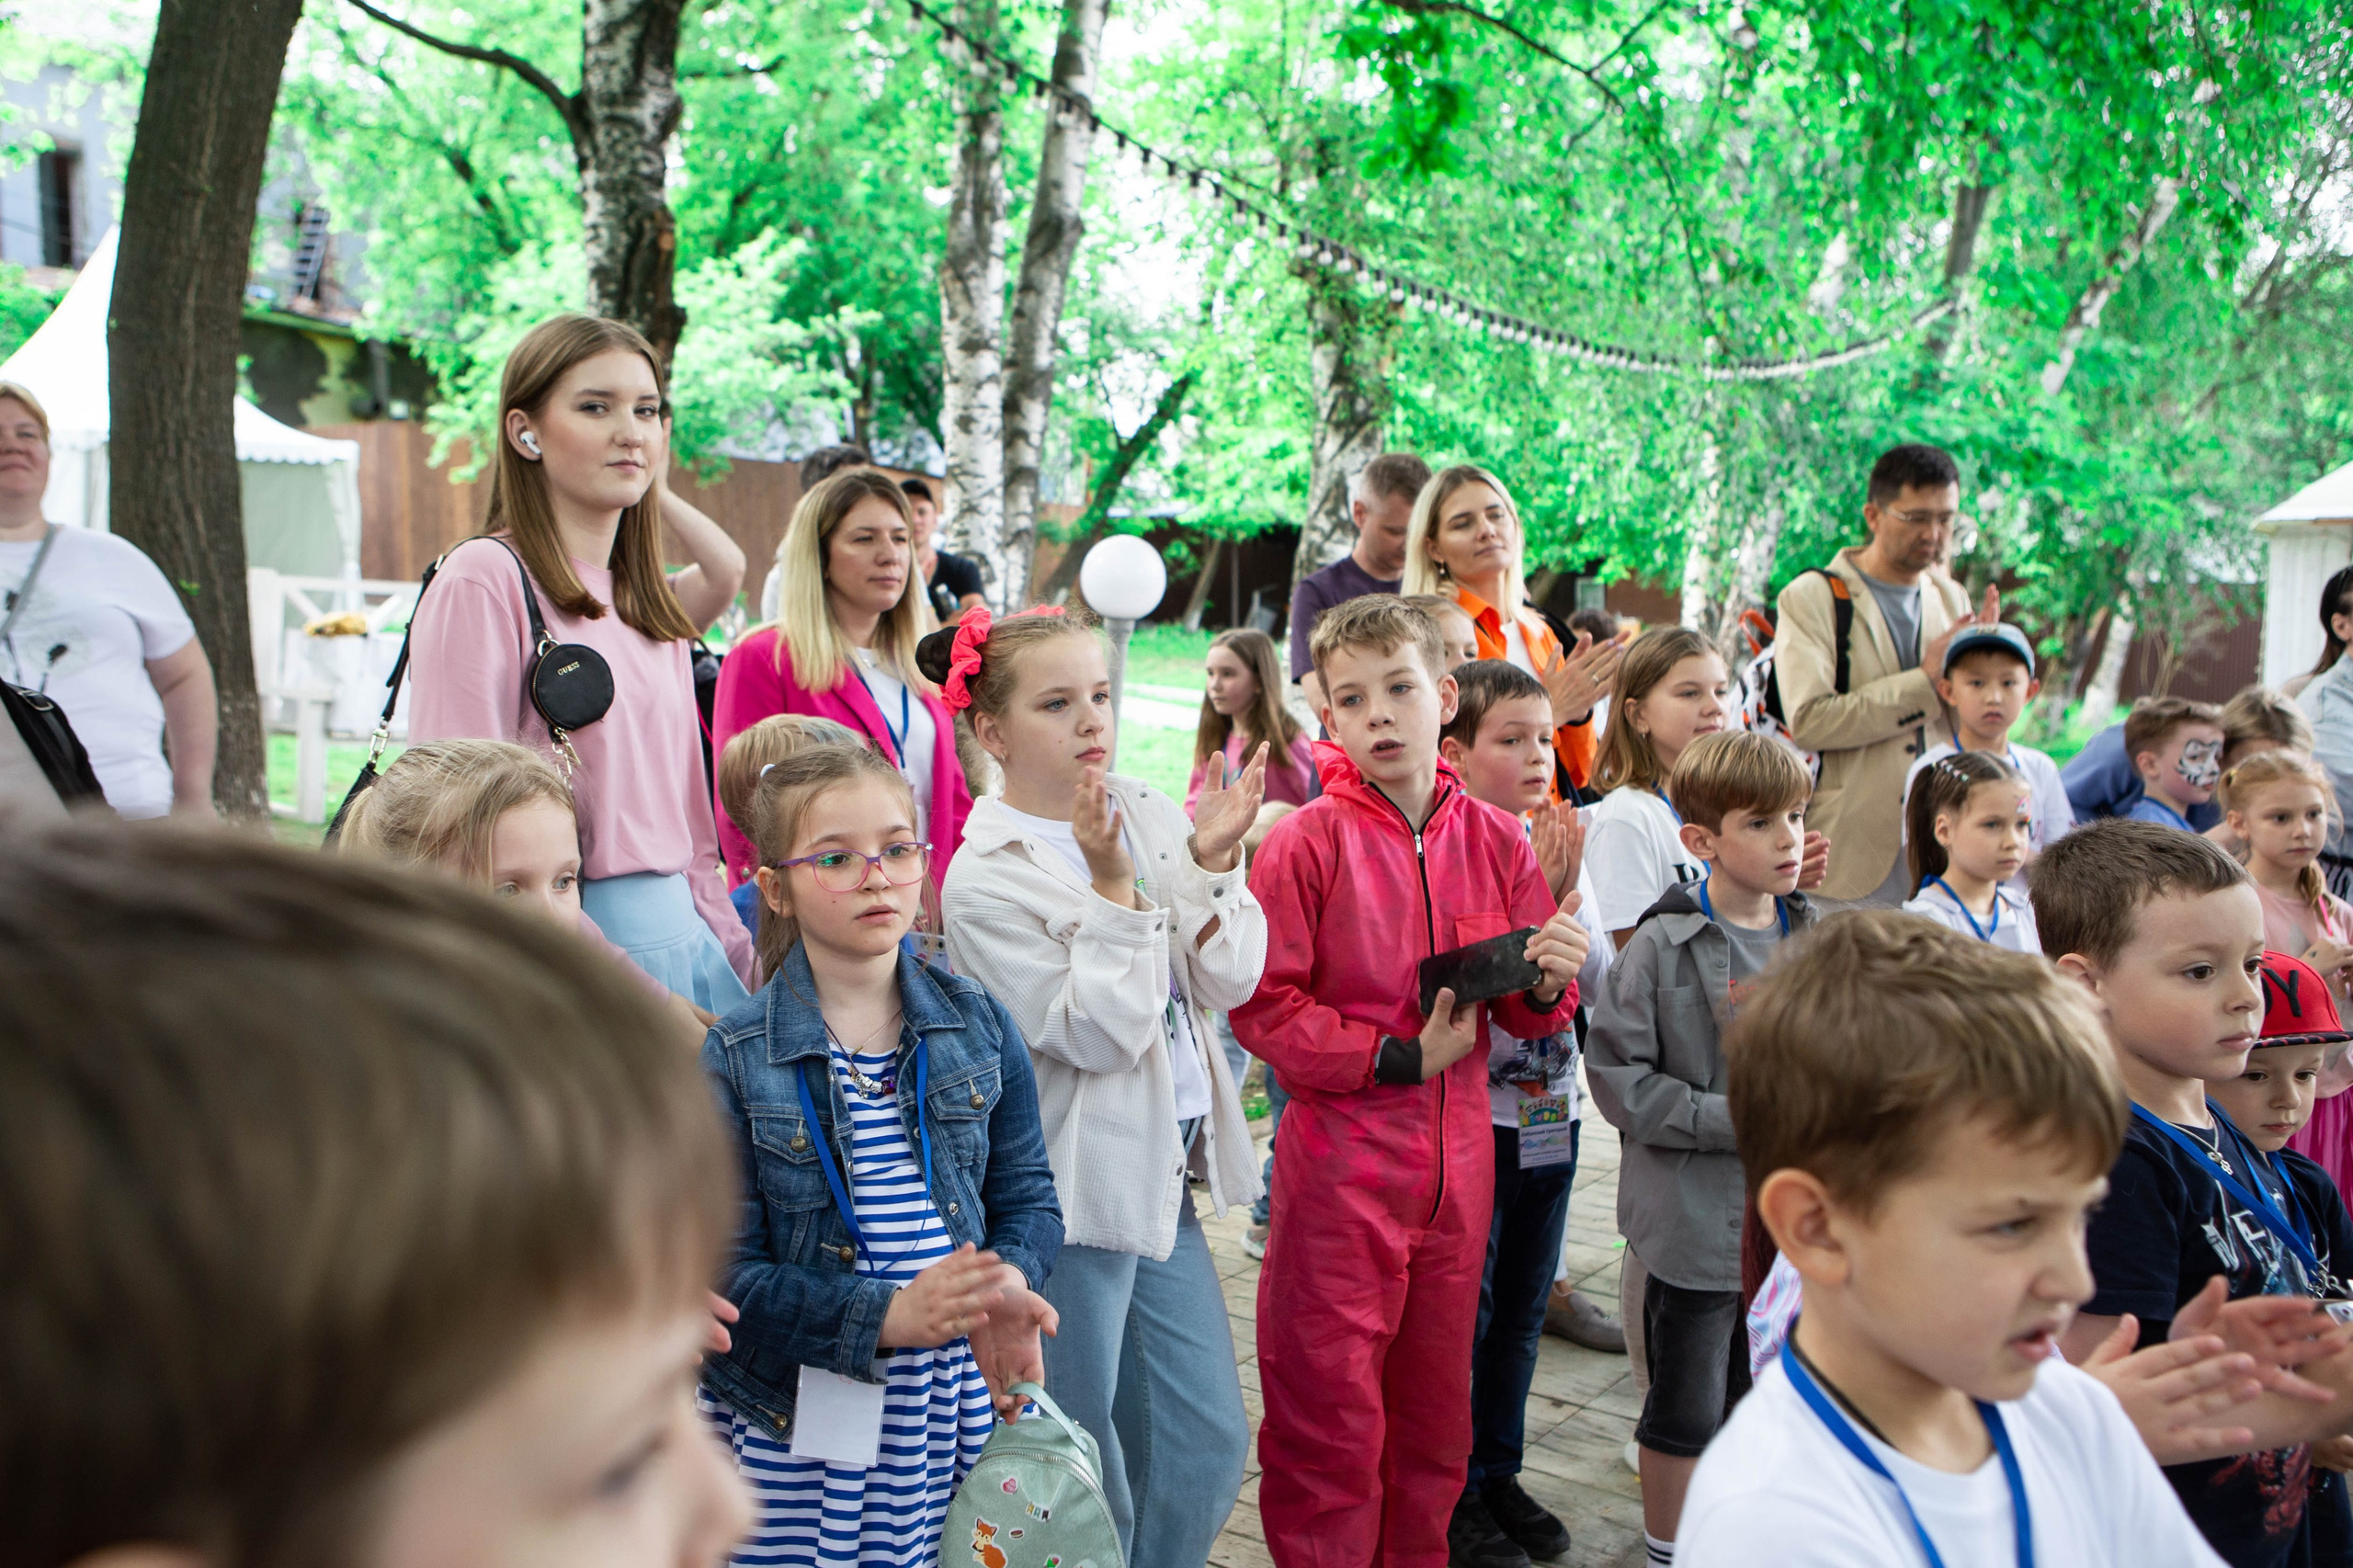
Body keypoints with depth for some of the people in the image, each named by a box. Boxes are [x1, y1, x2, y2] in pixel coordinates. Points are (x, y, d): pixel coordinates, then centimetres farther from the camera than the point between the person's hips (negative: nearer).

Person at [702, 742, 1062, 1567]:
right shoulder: (733, 1059, -8)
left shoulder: (978, 1025, 3)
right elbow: (726, 1273, -10)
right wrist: (886, 1315, -23)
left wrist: (1008, 1289, -16)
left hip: (957, 1411, 3)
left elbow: (1027, 1195, 6)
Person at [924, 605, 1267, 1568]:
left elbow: (1228, 984, 0)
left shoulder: (1151, 814, 3)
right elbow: (1096, 1034, -18)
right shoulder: (984, 877, -13)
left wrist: (1210, 862, -13)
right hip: (1071, 1194, -6)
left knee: (1210, 1441, 15)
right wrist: (1113, 884, -22)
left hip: (1164, 1173, 6)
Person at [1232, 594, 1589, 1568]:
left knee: (1436, 1406, 18)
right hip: (1339, 1166, -4)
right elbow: (1261, 1007, -14)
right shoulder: (1307, 842, -10)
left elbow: (1525, 1015, 10)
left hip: (1458, 1163, 4)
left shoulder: (1495, 841, 3)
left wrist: (1550, 984, -12)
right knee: (1331, 1414, 4)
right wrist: (1403, 1058, -16)